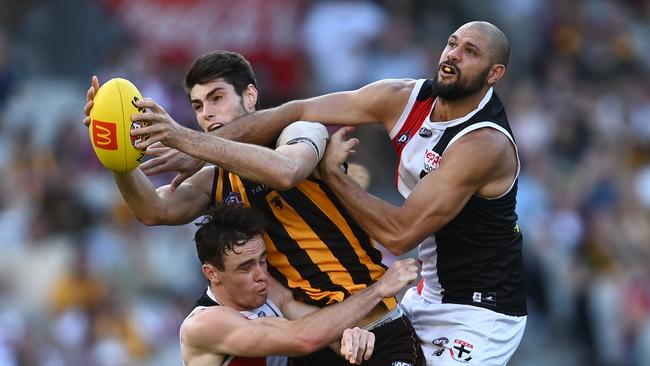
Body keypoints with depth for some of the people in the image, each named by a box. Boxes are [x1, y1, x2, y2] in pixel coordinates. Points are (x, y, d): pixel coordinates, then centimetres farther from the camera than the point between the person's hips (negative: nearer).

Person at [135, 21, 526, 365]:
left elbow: (400, 234, -28)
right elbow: (296, 113, -8)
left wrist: (331, 170, -19)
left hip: (480, 312, -8)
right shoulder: (406, 98, -4)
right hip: (427, 295, 8)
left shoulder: (484, 144, -26)